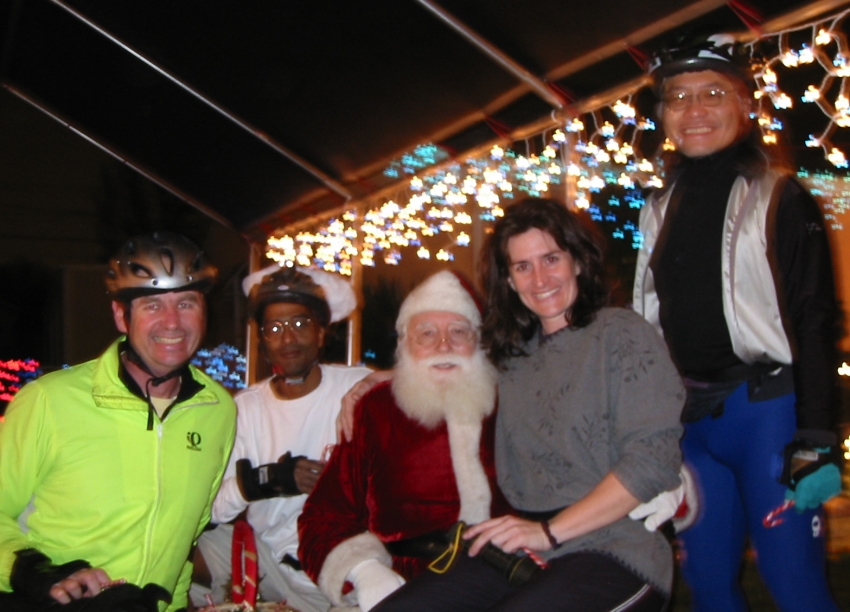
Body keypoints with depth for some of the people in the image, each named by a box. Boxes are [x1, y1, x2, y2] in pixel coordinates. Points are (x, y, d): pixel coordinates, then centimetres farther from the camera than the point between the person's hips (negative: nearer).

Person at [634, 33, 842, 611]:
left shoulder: (780, 198, -4)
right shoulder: (659, 211, 13)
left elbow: (814, 324, -9)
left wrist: (816, 443, -17)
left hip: (767, 409, -5)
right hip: (691, 416, 6)